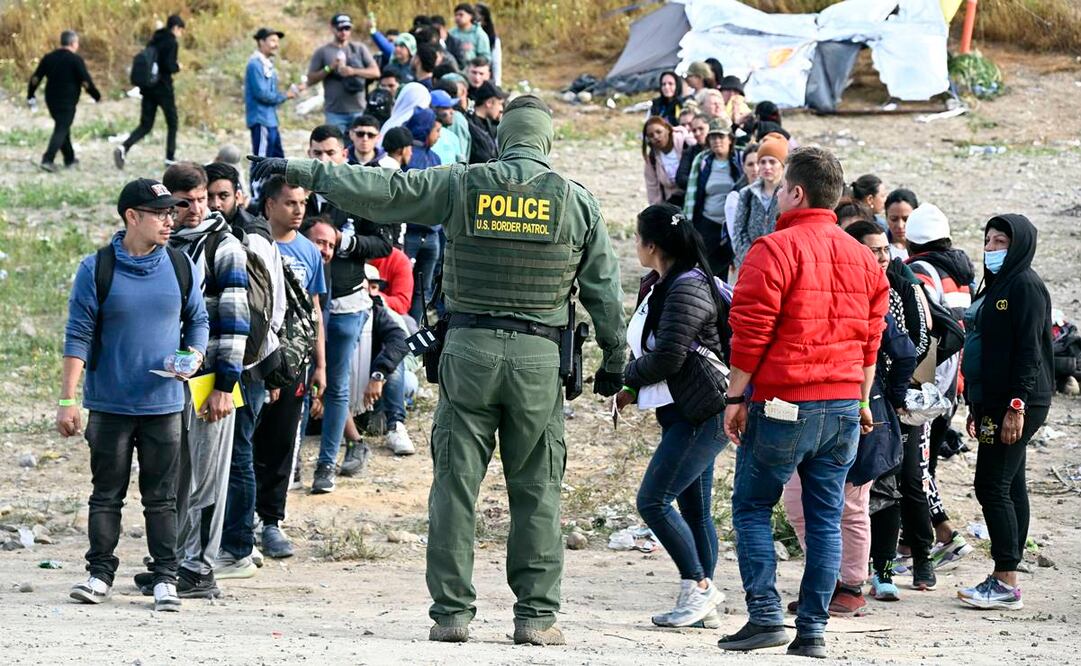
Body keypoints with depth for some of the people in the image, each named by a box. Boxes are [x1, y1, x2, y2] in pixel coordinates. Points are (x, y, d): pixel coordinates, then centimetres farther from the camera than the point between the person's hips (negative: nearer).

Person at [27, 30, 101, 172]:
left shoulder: (49, 58, 6)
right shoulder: (75, 60, -11)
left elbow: (35, 78, 5)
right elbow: (86, 82, -12)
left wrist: (30, 96, 14)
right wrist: (97, 96, 1)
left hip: (51, 100, 6)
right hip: (67, 102, -6)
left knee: (62, 128, 21)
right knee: (61, 130, -6)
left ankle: (69, 159, 29)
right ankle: (47, 160, -19)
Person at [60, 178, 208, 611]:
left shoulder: (180, 266, 4)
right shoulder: (97, 269, -5)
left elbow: (198, 320, 16)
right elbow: (78, 336, -5)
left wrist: (194, 356, -5)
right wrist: (68, 400, -9)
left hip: (164, 404, 2)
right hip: (109, 405, -2)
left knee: (161, 497, 4)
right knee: (107, 494, 5)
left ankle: (165, 578, 8)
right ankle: (100, 573, 13)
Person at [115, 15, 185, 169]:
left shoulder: (154, 41, 13)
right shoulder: (172, 43, -10)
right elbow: (168, 66, -20)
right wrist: (177, 67, 2)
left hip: (148, 87, 6)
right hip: (163, 89, -6)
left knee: (145, 125, 5)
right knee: (172, 123, 11)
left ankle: (124, 148, -18)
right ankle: (170, 158, 12)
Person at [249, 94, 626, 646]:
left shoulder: (461, 186, 1)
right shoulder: (577, 201, 3)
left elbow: (379, 190, 2)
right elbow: (605, 290, 7)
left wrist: (300, 171, 12)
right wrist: (614, 362, 17)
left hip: (469, 349, 0)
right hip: (539, 356, 0)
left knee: (455, 483, 5)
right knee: (536, 490, 5)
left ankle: (451, 611, 4)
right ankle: (537, 614, 3)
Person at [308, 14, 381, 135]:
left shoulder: (359, 49, 11)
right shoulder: (322, 52, 6)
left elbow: (375, 72, 2)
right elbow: (311, 79, 3)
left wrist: (354, 71, -13)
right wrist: (329, 68, -12)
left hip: (358, 110, 2)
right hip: (334, 112, -2)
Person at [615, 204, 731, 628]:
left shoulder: (688, 288, -15)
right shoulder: (657, 285, 16)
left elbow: (668, 357, -21)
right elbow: (649, 350, 20)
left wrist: (627, 379, -5)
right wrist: (633, 387, 2)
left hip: (705, 414, -10)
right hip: (684, 415, 10)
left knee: (653, 500, -14)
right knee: (693, 510, 10)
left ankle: (698, 587, -9)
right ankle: (705, 607, 12)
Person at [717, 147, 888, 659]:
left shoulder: (775, 249, -9)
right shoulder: (862, 258, 12)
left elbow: (750, 332, -11)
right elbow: (870, 339, 17)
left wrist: (736, 397, -6)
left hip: (783, 404, -6)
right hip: (843, 405, 6)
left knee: (752, 507, 5)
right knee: (825, 517, 7)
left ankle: (765, 615, -6)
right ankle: (812, 630, 5)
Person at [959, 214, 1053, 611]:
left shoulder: (1026, 287, -11)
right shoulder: (997, 285, 19)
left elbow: (1030, 350, -18)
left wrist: (1017, 405, -24)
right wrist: (978, 409, 22)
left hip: (1015, 403, -10)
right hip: (994, 403, 10)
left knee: (993, 486, -12)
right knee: (1010, 487, 10)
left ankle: (1006, 585, -11)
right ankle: (1005, 578, 11)